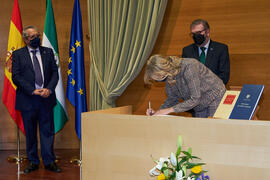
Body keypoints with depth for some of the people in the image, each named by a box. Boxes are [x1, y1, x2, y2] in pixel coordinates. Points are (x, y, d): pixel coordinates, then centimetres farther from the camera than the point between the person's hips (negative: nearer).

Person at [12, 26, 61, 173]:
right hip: (27, 100, -1)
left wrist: (49, 89, -12)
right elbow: (16, 77, -5)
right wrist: (32, 90, -15)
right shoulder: (18, 54, 3)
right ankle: (33, 162, 21)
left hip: (46, 98, 1)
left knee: (47, 131, 4)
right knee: (30, 133, 9)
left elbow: (55, 73, 5)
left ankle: (49, 162, 13)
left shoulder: (48, 52, 10)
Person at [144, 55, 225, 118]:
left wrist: (169, 110, -30)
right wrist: (157, 112, -12)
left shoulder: (188, 67, -31)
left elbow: (195, 99, -32)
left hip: (214, 99, -7)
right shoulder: (169, 76, -8)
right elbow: (172, 99, 4)